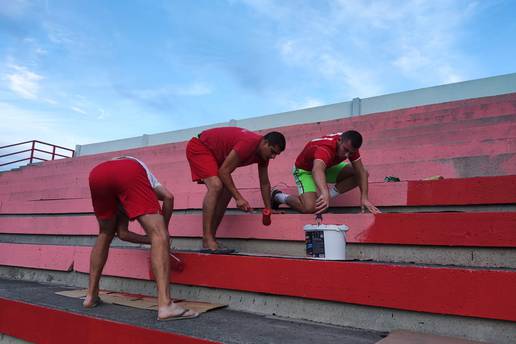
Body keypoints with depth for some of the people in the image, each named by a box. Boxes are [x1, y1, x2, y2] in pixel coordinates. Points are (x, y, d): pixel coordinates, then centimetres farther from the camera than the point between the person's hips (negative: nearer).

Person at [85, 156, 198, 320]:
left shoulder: (124, 202, 44)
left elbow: (122, 233, 32)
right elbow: (168, 197, 16)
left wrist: (151, 240, 33)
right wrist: (163, 229, 24)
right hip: (130, 172, -5)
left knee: (105, 234, 28)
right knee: (159, 235, -5)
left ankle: (91, 295, 30)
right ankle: (165, 304, -17)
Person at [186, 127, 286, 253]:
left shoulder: (263, 152, -3)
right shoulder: (248, 143, -31)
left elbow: (264, 183, 7)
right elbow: (223, 171, -29)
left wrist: (268, 210, 8)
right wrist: (238, 198, -28)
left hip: (214, 153, 10)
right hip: (199, 147, -10)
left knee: (228, 191, 2)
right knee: (215, 186, -28)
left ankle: (211, 238, 9)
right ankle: (207, 241, -28)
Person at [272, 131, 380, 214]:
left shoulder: (349, 144, -19)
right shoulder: (325, 148, -41)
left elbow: (361, 172, -16)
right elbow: (317, 170, -62)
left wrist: (364, 198, -28)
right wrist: (325, 193, -80)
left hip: (328, 166, 7)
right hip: (305, 170, -6)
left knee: (364, 174, -10)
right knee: (309, 208, -29)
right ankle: (280, 196, -2)